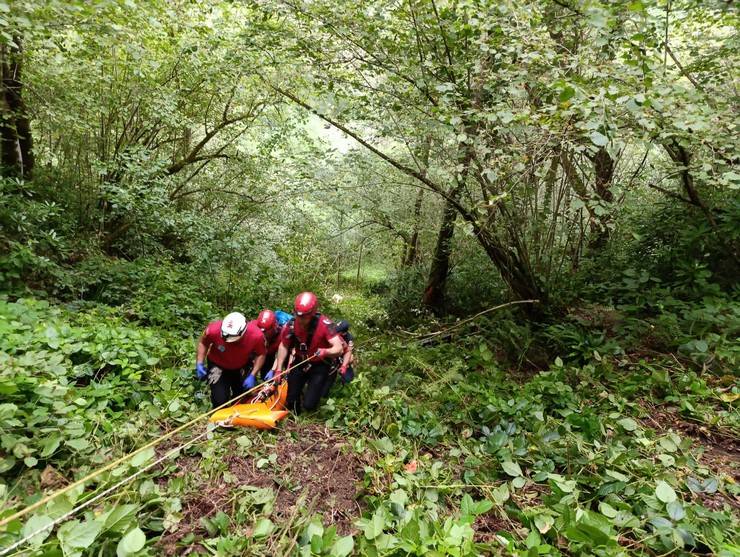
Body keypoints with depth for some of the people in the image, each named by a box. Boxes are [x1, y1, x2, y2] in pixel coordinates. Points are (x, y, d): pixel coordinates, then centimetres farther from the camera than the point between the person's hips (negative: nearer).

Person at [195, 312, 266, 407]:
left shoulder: (256, 335, -33)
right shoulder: (214, 330, -34)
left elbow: (260, 354, -15)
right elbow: (203, 343, -12)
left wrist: (252, 376, -20)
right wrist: (199, 364, -18)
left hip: (241, 367, 2)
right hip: (218, 366, -1)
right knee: (220, 400, -10)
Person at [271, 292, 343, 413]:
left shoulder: (324, 324, -28)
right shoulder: (291, 324, -17)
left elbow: (338, 348, -30)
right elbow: (284, 346, -1)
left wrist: (326, 352, -50)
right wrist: (278, 369, -3)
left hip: (319, 366, -3)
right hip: (299, 363, 3)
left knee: (309, 404, -9)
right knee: (291, 401, 8)